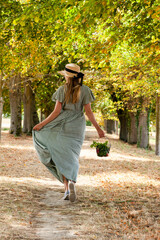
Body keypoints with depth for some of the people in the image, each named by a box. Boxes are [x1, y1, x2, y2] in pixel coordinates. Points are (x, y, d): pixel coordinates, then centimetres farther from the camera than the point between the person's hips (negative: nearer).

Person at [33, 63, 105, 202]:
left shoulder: (62, 90, -4)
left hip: (63, 126, -1)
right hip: (77, 128, 1)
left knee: (63, 158, 6)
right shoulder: (84, 90, -1)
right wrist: (98, 128, 3)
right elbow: (88, 111, -4)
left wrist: (42, 124, 0)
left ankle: (67, 189, -4)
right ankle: (71, 182, -21)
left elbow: (57, 111, -7)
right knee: (72, 158, 7)